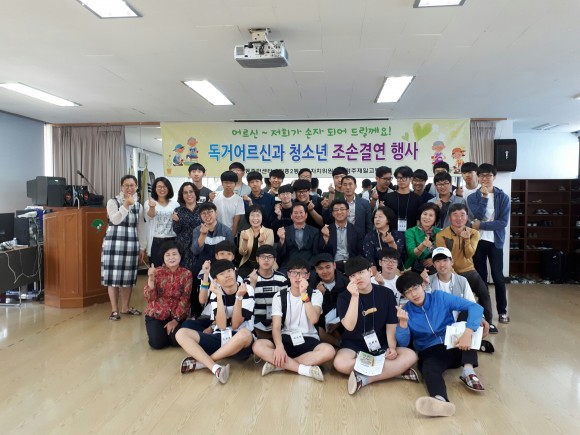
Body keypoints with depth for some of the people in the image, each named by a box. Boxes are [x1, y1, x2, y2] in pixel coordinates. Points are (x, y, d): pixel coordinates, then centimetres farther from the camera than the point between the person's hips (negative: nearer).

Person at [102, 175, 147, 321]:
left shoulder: (138, 206, 11)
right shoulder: (113, 202, -2)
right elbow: (115, 220, -18)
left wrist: (142, 248, 11)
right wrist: (126, 205, -23)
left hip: (131, 245, 4)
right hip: (114, 243, -4)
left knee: (128, 276, 9)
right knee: (114, 276, -2)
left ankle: (125, 307, 23)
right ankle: (114, 310, 8)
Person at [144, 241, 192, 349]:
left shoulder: (186, 274, -6)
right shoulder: (157, 272, -5)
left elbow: (184, 300, -7)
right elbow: (150, 298, -11)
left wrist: (175, 320, -13)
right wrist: (151, 278, -23)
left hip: (178, 315, 0)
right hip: (156, 314, 0)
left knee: (178, 341, -19)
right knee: (157, 343, -18)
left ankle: (170, 330, 15)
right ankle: (163, 330, 17)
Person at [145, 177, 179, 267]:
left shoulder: (175, 204, 8)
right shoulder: (149, 202, 1)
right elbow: (149, 218, -18)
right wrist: (152, 207, -39)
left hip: (172, 241, 2)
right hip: (156, 241, -2)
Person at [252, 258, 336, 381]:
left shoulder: (316, 294, 1)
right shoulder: (279, 296, 1)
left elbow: (314, 319, -17)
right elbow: (276, 326, -8)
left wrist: (304, 294, -23)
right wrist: (279, 346, -27)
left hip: (308, 341, 0)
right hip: (286, 340, 1)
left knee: (329, 350, -33)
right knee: (257, 346, -28)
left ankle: (278, 364, -24)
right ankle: (306, 369, -26)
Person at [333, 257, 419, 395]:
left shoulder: (387, 294, -1)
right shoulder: (344, 297, -7)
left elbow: (391, 326, 1)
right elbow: (349, 326, -20)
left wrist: (392, 348, -17)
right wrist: (355, 296, -27)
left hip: (380, 345, 2)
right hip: (354, 345, -2)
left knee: (410, 356, -23)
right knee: (340, 363, -34)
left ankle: (364, 378, -25)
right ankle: (396, 370, -21)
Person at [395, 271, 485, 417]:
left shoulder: (440, 297, -6)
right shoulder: (406, 311, -3)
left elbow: (476, 307, -16)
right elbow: (403, 343, -9)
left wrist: (467, 334, -31)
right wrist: (403, 322, -26)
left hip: (454, 347, 1)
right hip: (431, 353, -1)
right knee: (429, 370, -36)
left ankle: (468, 372, -32)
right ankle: (441, 400, -69)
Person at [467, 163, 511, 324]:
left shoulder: (503, 197, -2)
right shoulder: (472, 197, 2)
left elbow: (503, 222, -11)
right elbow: (478, 216, -14)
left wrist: (481, 225, -13)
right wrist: (484, 197, -18)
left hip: (495, 241, -1)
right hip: (477, 241, 1)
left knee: (498, 277, 2)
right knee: (480, 276, 9)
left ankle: (502, 311, 17)